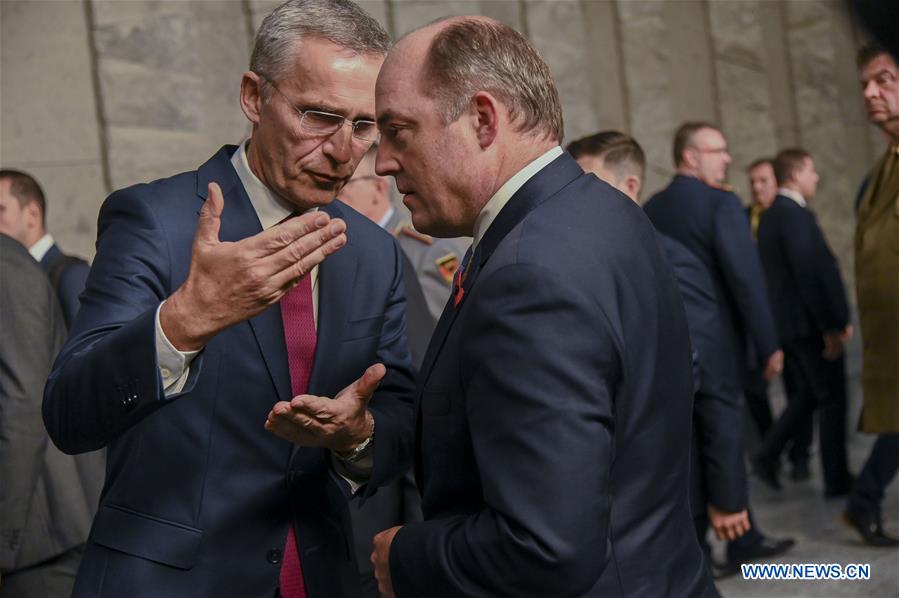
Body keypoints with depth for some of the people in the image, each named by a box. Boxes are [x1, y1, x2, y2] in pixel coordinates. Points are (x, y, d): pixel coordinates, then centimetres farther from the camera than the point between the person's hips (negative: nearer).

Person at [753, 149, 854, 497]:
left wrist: (837, 319, 14)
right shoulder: (795, 215, -17)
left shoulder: (769, 217, 13)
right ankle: (837, 479, 12)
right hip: (808, 324, -9)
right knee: (832, 399, 3)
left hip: (784, 324, 9)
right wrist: (832, 327, -18)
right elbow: (811, 274, -23)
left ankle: (768, 454, 12)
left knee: (805, 395, 19)